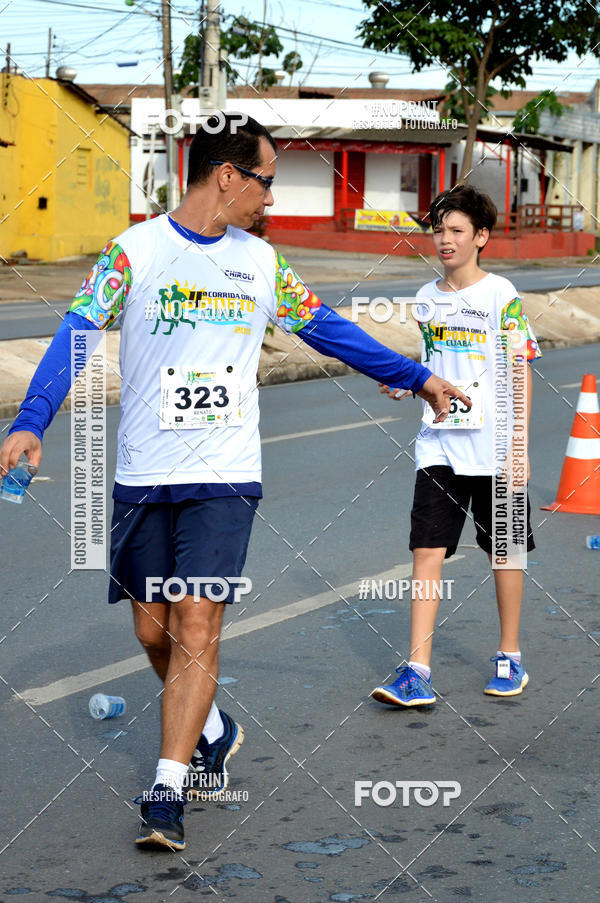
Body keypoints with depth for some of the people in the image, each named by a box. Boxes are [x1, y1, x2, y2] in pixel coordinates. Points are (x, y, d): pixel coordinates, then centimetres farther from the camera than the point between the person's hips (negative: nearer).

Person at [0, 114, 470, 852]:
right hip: (143, 477, 0)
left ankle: (166, 793, -6)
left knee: (196, 630, -10)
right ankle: (212, 730, 35)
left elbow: (327, 330, 19)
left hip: (225, 475, 1)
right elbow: (75, 334, -10)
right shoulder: (134, 250, -3)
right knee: (153, 630, 8)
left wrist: (415, 377, 23)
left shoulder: (262, 262, 8)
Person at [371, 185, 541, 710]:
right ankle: (417, 673, -5)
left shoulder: (501, 295, -7)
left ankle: (510, 658, 25)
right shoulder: (428, 297, 9)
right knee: (428, 551, -4)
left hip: (493, 447, -4)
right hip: (439, 446, 4)